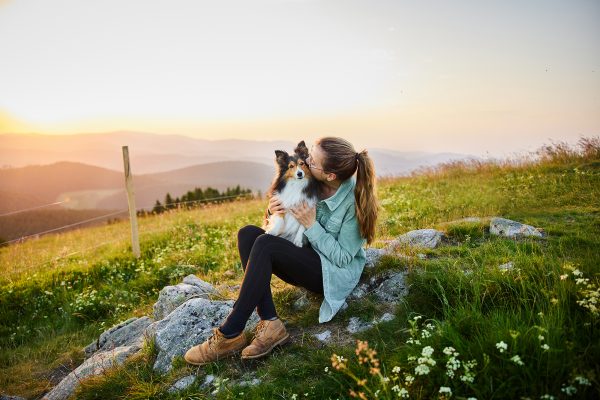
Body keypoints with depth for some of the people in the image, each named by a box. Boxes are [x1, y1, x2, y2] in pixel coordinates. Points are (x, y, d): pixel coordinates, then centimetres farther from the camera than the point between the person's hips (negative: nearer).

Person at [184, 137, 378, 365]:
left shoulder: (354, 201, -20)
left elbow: (343, 257, -16)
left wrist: (311, 224, -22)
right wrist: (274, 212, -17)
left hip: (336, 272, -7)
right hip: (305, 260, 7)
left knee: (265, 244, -28)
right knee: (248, 233, -16)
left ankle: (230, 334, -21)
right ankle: (270, 323, -23)